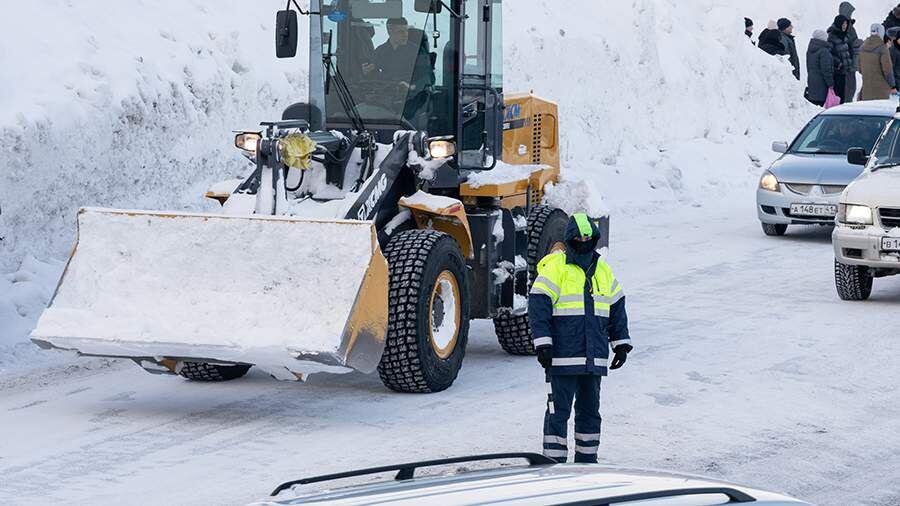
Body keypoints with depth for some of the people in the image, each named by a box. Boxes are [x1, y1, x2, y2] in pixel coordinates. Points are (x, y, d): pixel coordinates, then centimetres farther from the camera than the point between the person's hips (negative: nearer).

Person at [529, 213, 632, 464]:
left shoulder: (603, 270, 14)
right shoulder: (555, 268, -5)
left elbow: (617, 308, 22)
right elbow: (538, 305, -10)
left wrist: (621, 343, 18)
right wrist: (543, 343, -17)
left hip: (594, 357, 6)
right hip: (562, 356, -6)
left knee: (590, 409, 13)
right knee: (559, 409, -5)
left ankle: (587, 460, 23)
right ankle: (554, 462, -1)